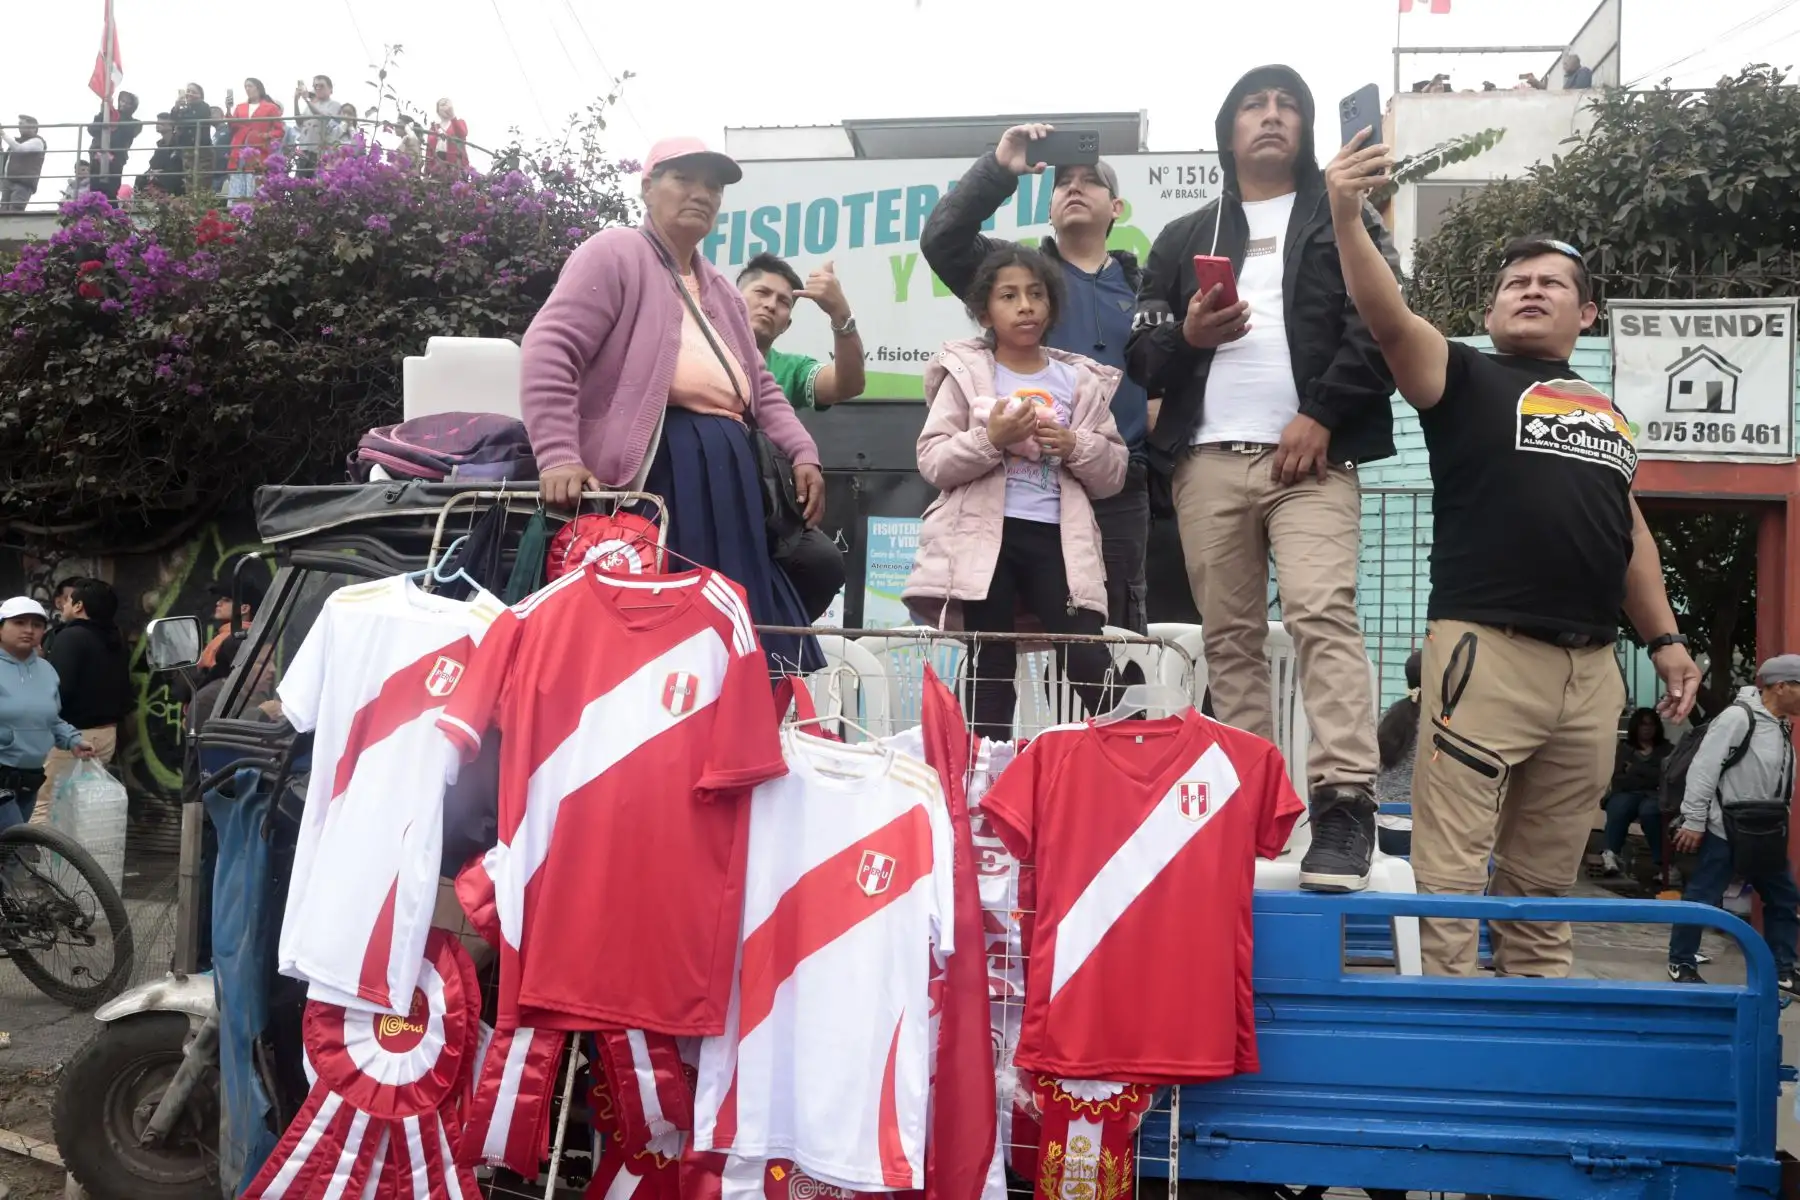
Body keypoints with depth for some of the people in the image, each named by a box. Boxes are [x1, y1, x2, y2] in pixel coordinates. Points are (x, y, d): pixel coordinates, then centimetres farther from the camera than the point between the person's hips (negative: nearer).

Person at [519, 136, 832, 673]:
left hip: (726, 482, 8)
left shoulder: (721, 291, 26)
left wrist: (803, 454, 11)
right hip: (650, 475, -8)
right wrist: (558, 457, -22)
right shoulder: (616, 254, 0)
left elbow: (760, 388, 29)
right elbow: (549, 350, -11)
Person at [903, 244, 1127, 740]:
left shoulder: (1081, 381, 13)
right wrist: (990, 439, -16)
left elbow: (1113, 473, 11)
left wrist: (1076, 447, -8)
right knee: (990, 669, 3)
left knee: (1088, 661, -9)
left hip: (1056, 537, 1)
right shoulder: (964, 373, 7)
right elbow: (932, 463, -2)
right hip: (985, 537, -1)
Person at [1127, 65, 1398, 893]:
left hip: (1312, 454, -3)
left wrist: (1321, 414, -11)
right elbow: (1142, 358, 16)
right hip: (1208, 459, 3)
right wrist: (1189, 336, -6)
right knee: (1230, 637, 3)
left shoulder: (1343, 222, 14)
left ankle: (1343, 806, -23)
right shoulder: (1184, 238, 22)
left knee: (1321, 614, -20)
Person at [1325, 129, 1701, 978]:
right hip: (1486, 651, -5)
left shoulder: (1608, 415, 22)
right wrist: (1347, 217, -26)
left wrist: (1664, 638, 19)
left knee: (1546, 886, 13)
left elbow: (1630, 534, 26)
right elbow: (1388, 318, -13)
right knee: (1448, 876, -6)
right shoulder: (1467, 379, 5)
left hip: (1591, 667, 6)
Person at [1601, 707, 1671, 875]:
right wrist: (1651, 778, -1)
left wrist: (1635, 770, 2)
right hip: (1626, 793, 1)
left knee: (1649, 811, -37)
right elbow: (1618, 779, 5)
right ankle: (1610, 854, -44)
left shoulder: (1666, 749, 19)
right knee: (1618, 809, -36)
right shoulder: (1623, 748, 20)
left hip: (1654, 795, -1)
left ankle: (1661, 862, -38)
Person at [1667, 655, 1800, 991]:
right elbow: (1703, 769, -19)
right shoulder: (1738, 717, -17)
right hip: (1725, 831, -9)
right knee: (1701, 899, -1)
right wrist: (1693, 822, -19)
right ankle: (1681, 964, 13)